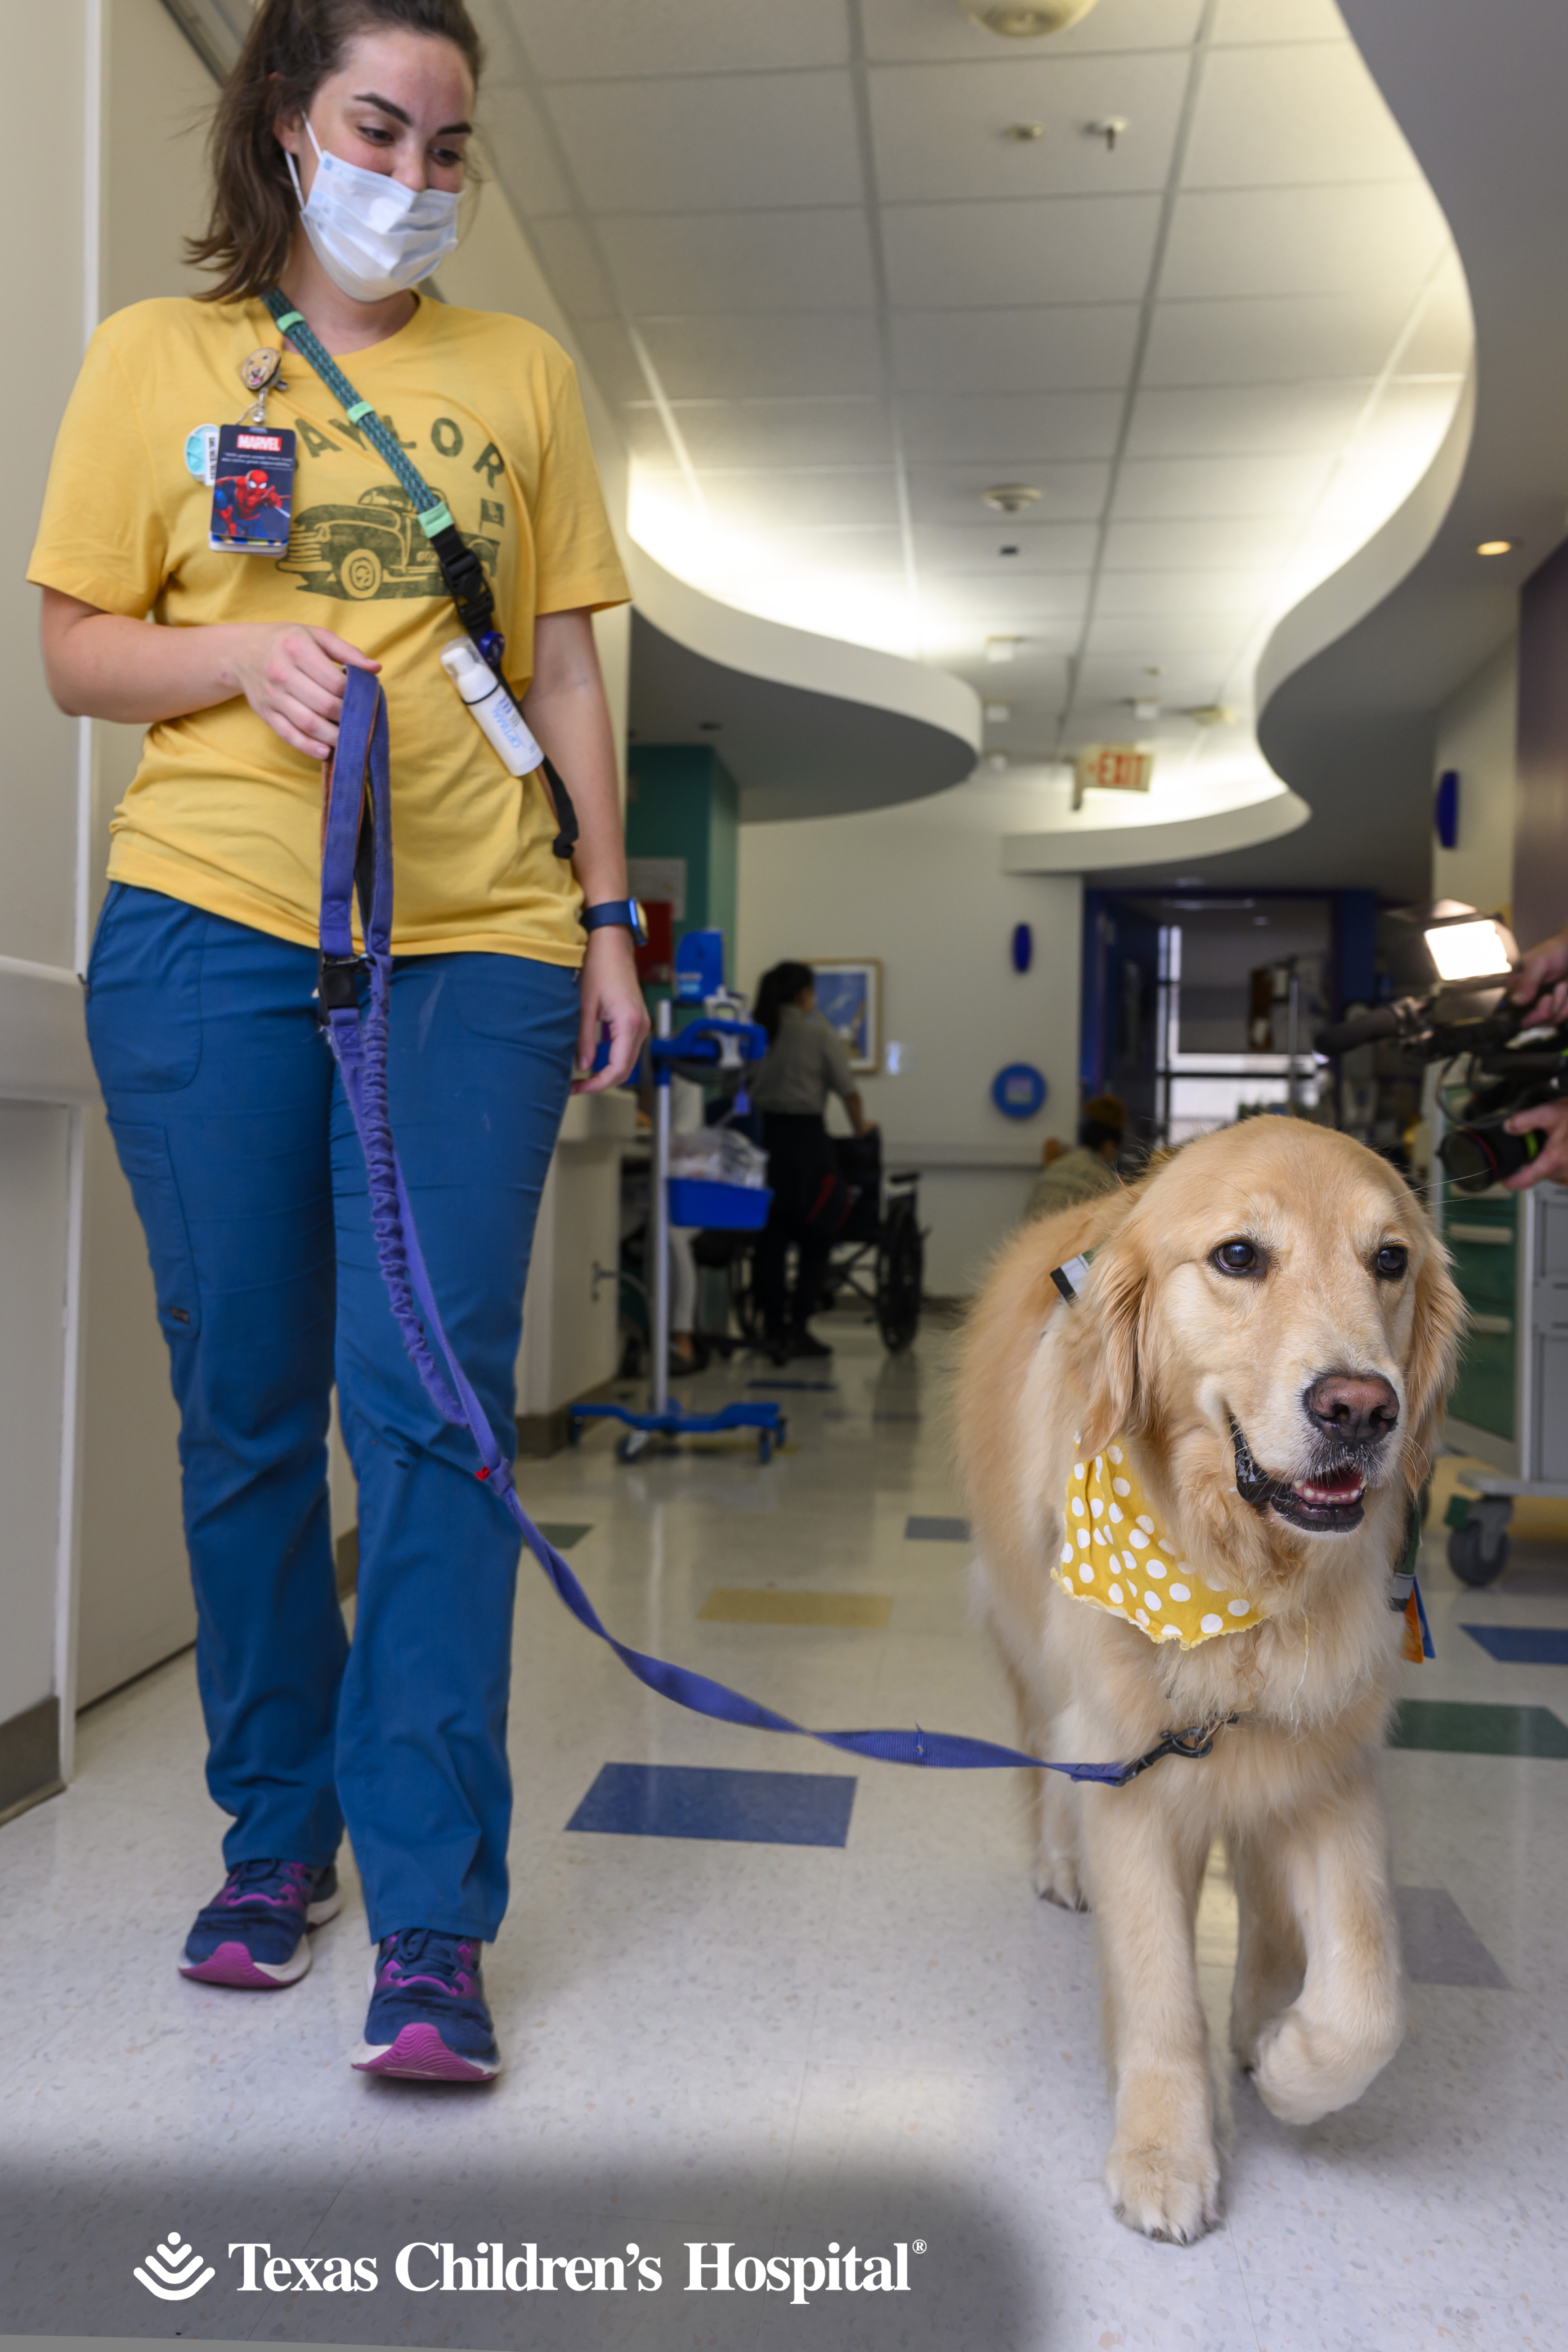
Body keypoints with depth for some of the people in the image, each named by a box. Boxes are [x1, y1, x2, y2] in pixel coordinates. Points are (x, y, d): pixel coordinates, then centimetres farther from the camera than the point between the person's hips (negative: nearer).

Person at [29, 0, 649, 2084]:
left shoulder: (520, 372, 16)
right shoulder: (156, 357, 12)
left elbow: (567, 673, 15)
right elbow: (77, 651, 11)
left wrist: (606, 920, 8)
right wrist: (243, 655, -10)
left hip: (474, 943, 0)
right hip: (208, 932, 1)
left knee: (428, 1405, -8)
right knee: (244, 1404, 6)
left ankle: (432, 1919, 0)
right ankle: (278, 1831, 24)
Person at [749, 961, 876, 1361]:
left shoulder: (755, 1031, 6)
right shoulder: (816, 1032, -3)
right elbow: (847, 1088, -1)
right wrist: (860, 1126, 14)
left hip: (763, 1134, 4)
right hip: (805, 1137, -4)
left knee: (770, 1239, 7)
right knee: (815, 1239, 7)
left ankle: (773, 1328, 8)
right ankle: (797, 1329, 5)